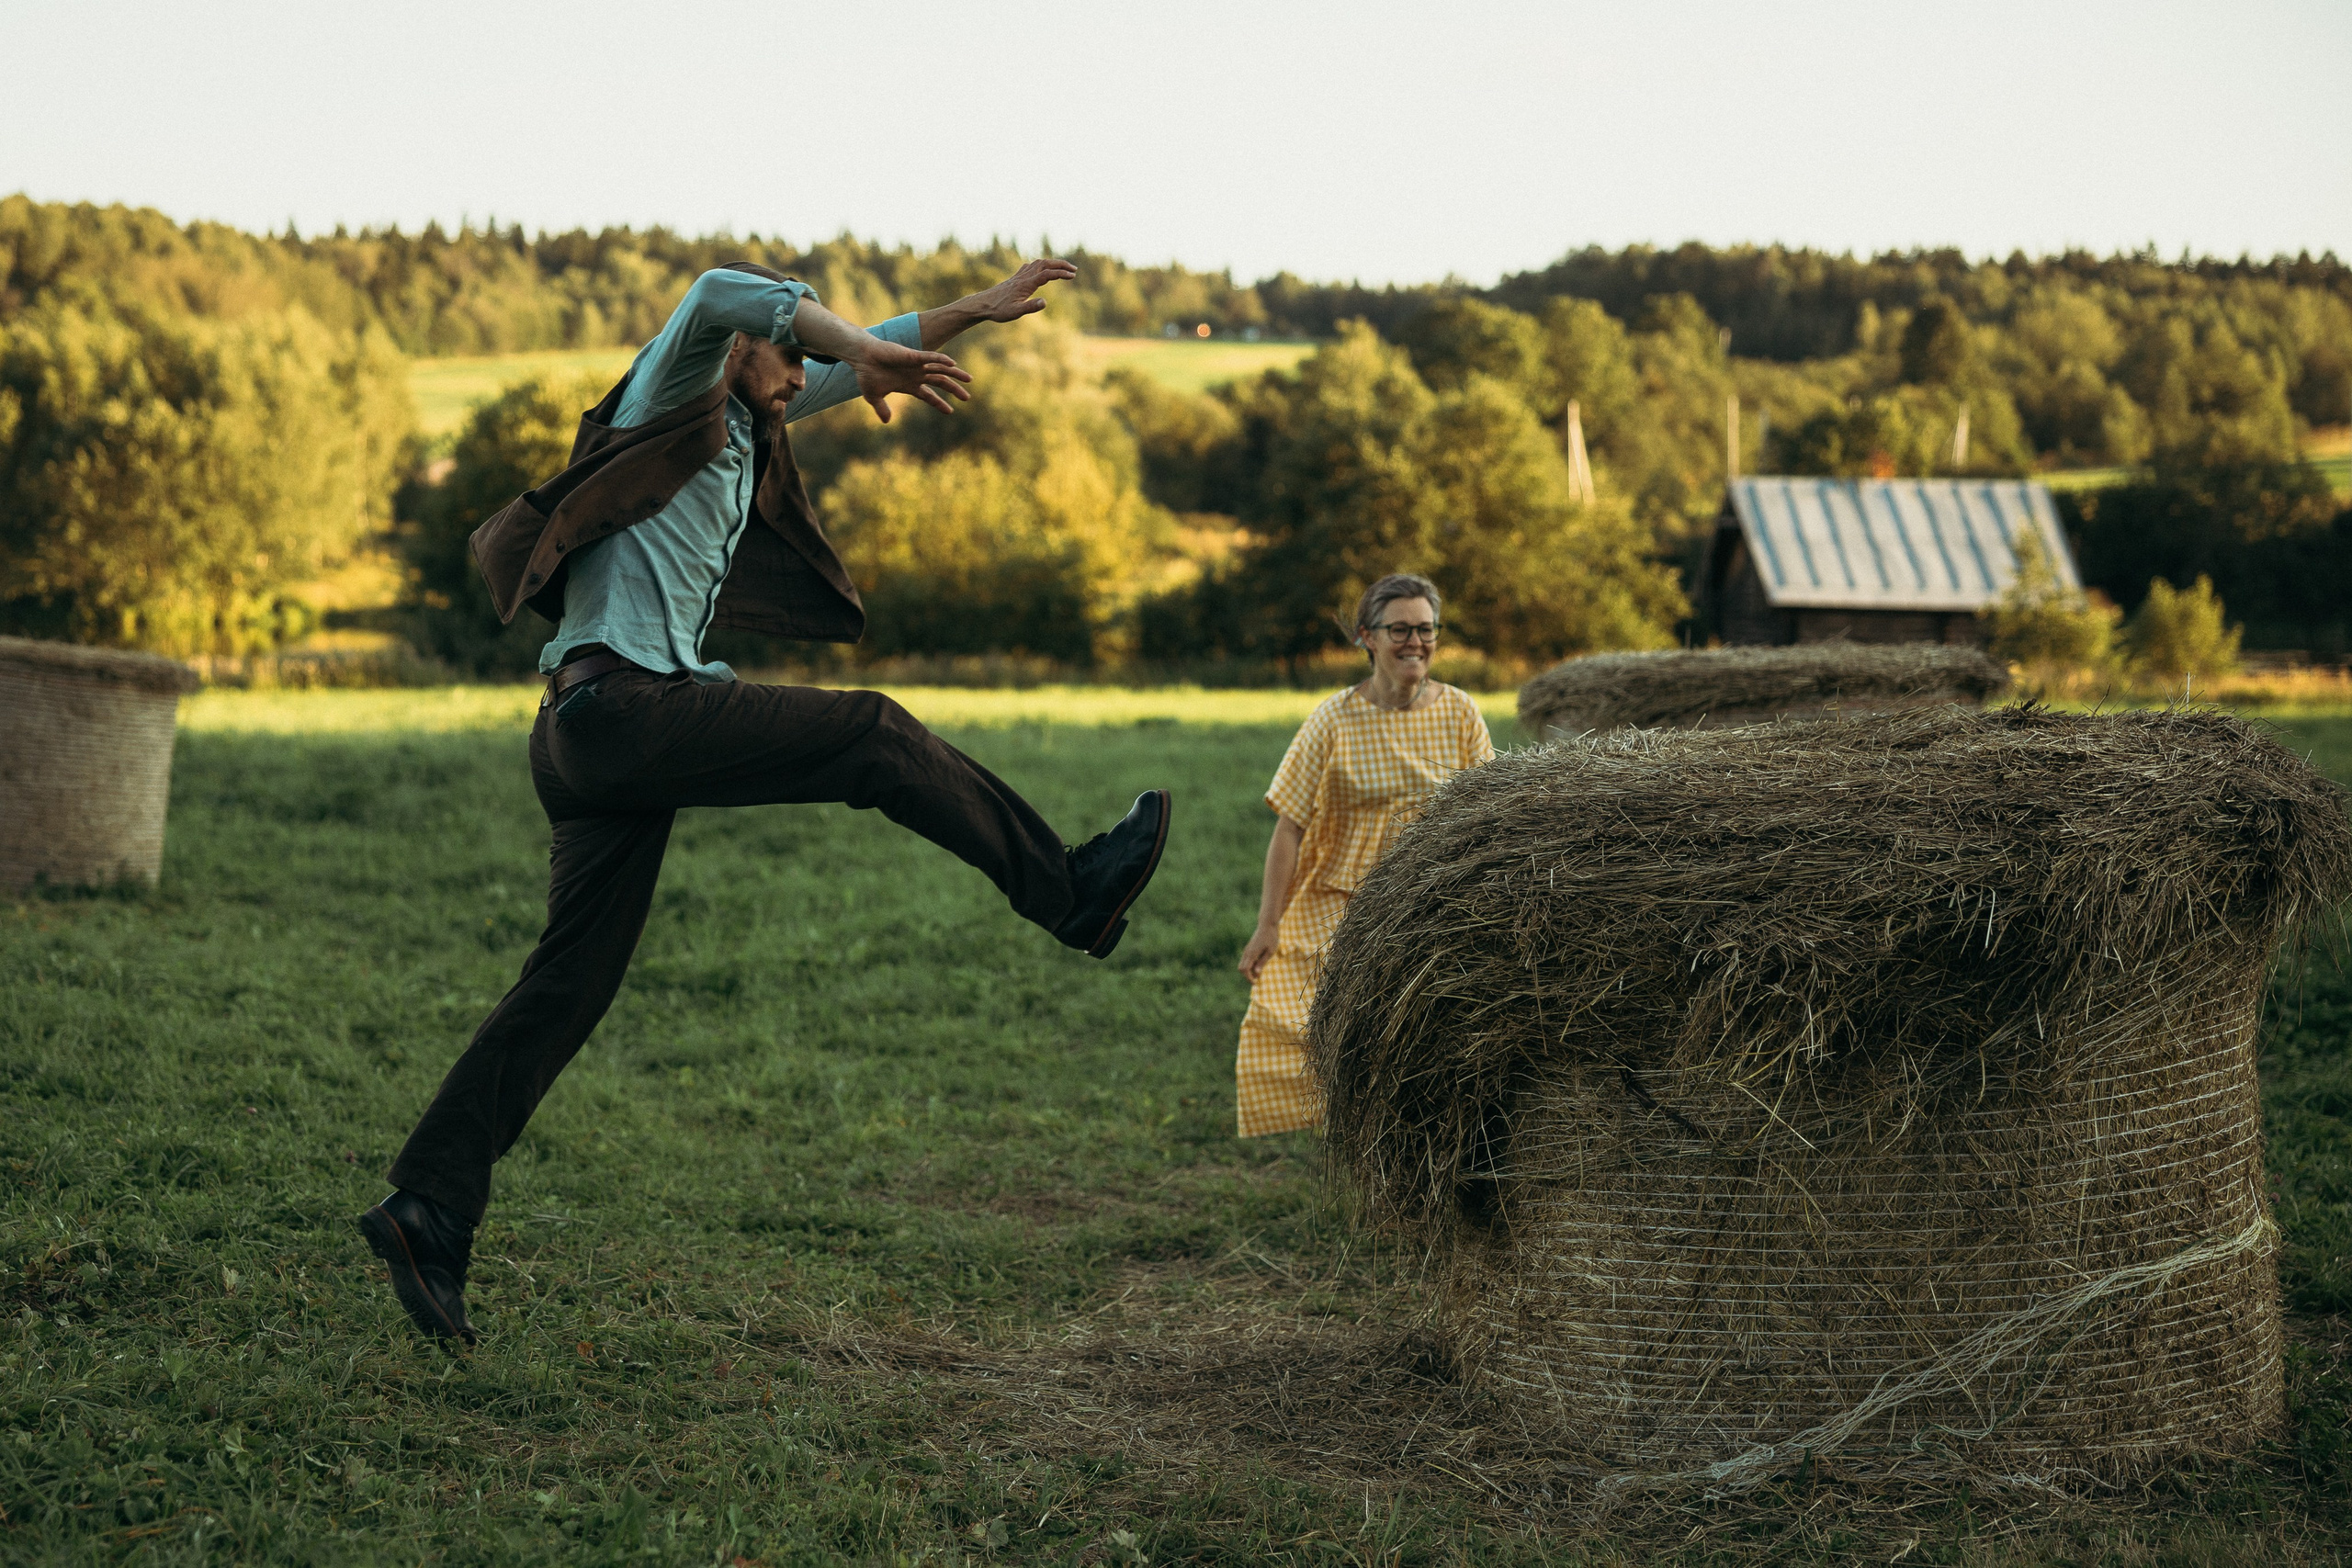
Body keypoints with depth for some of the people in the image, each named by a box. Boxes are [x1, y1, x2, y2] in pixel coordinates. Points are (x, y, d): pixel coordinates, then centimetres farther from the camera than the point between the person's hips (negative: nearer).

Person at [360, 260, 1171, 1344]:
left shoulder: (742, 426, 26)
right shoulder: (673, 398, 2)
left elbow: (841, 368, 37)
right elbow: (724, 293, -19)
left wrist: (977, 310, 38)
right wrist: (868, 354, -21)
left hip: (592, 746, 10)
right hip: (620, 701, -10)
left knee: (567, 987, 5)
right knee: (872, 735, -7)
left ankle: (428, 1210, 4)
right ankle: (1070, 895, 1)